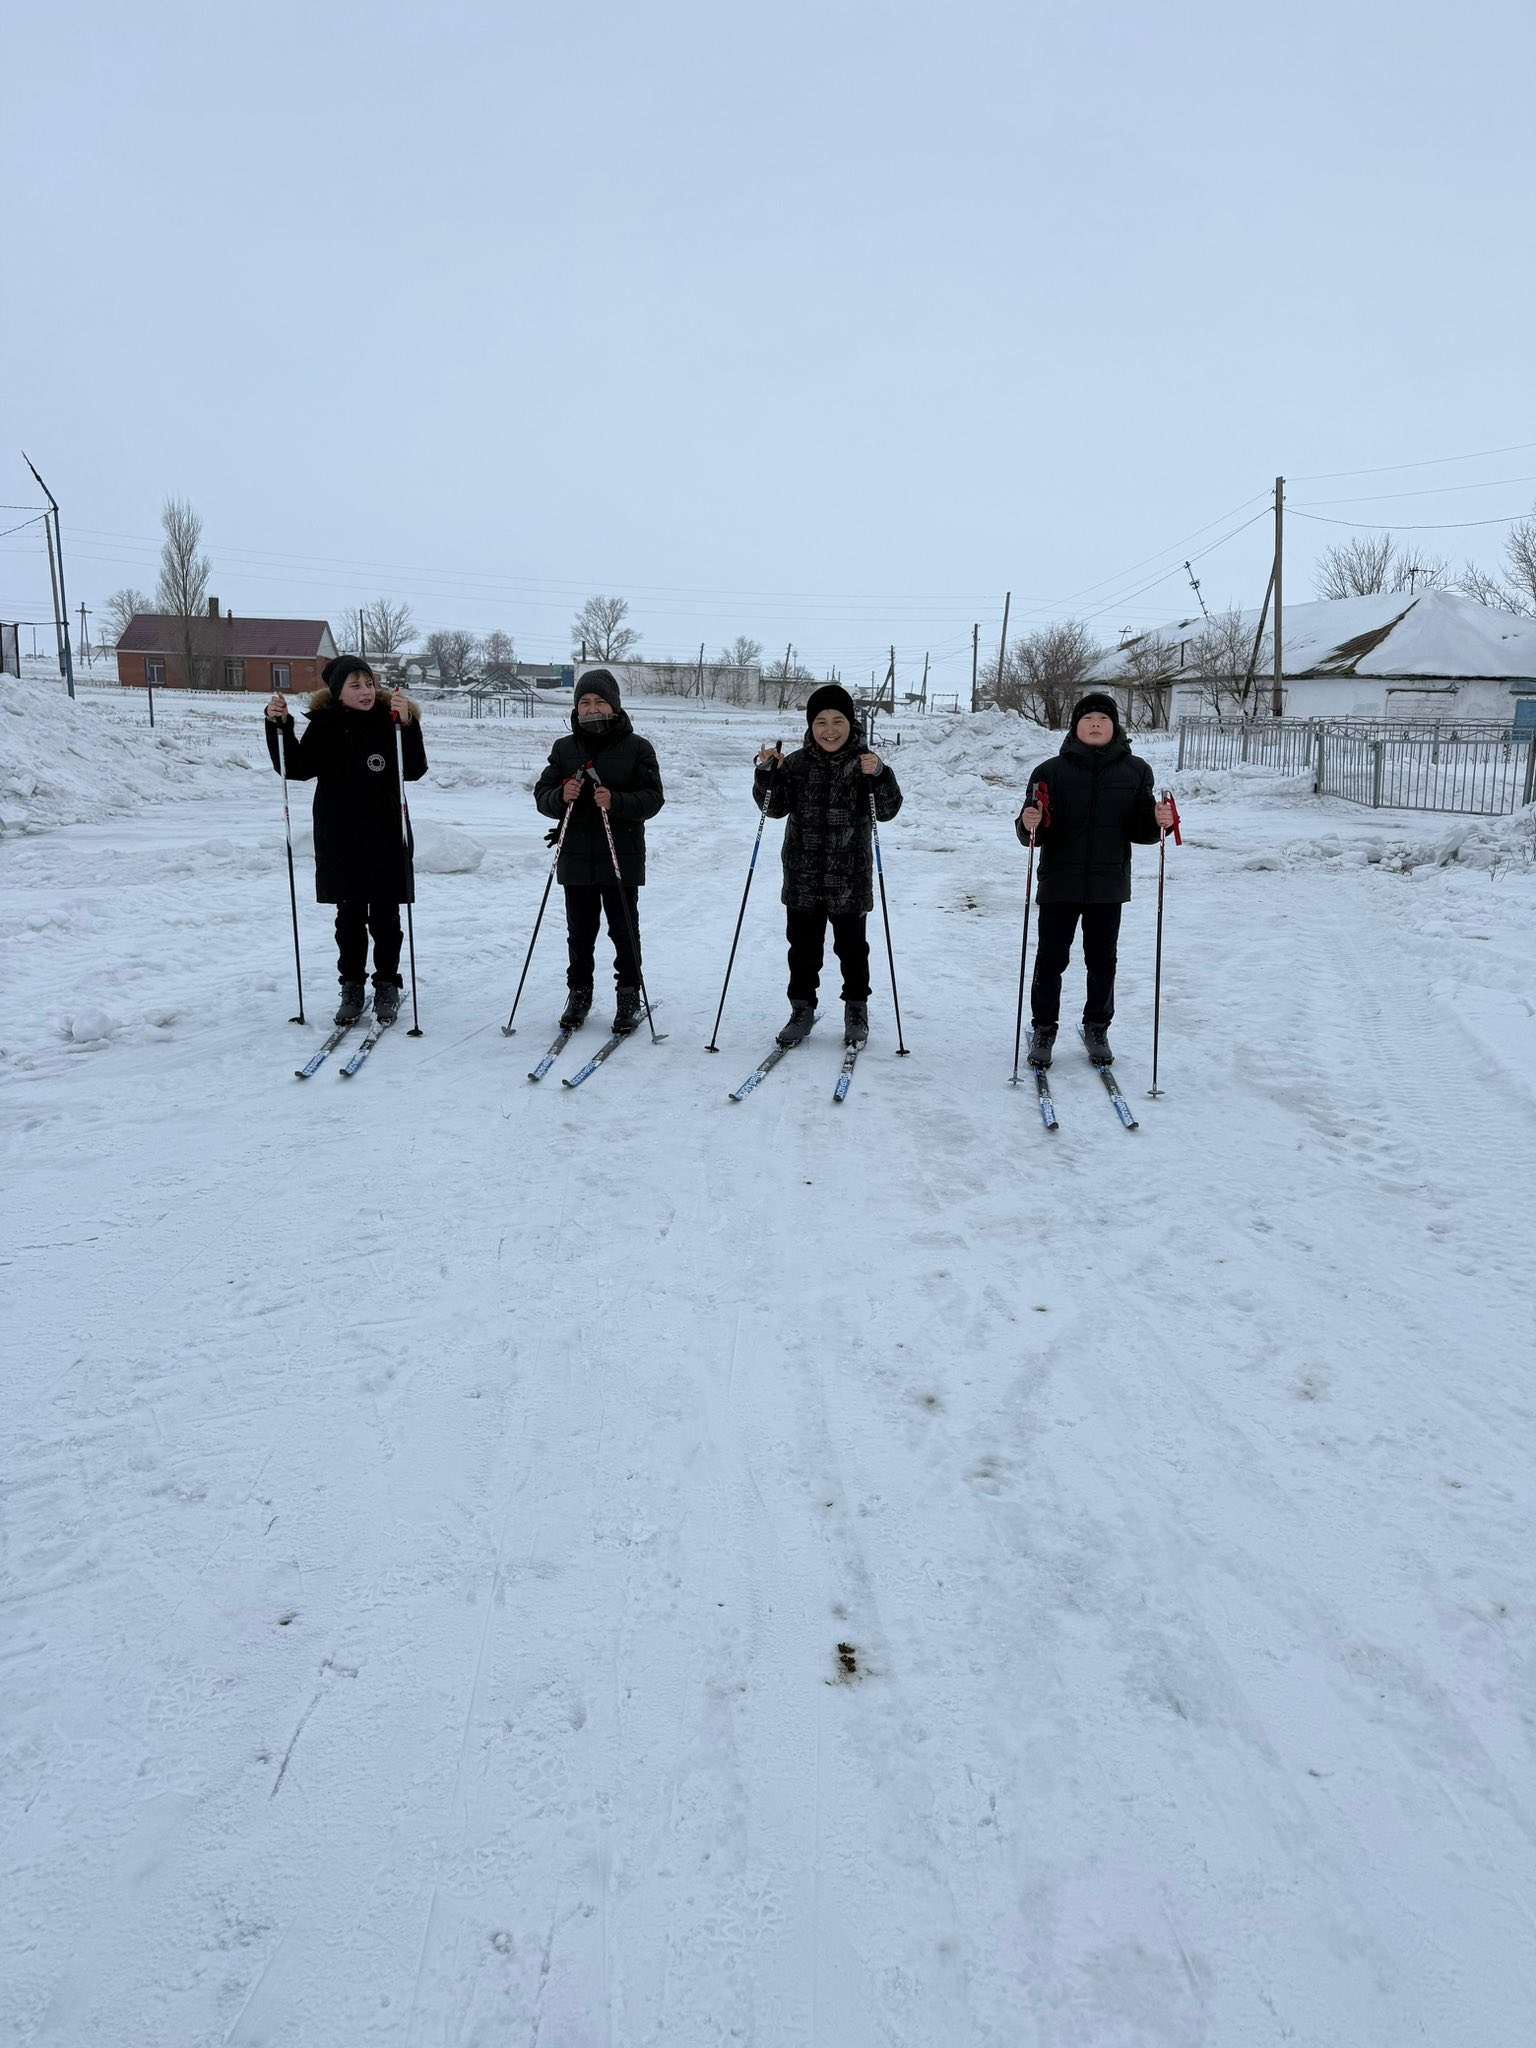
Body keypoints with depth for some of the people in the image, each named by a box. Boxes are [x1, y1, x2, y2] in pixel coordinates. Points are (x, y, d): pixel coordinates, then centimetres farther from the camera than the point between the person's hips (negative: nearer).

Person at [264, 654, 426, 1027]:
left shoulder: (390, 720, -5)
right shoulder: (323, 725, 2)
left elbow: (415, 770, -16)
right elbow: (297, 768, 4)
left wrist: (407, 725, -30)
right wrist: (279, 726, -9)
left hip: (385, 840, -2)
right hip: (339, 841, 2)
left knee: (384, 919, 7)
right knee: (349, 918, 11)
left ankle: (387, 987, 19)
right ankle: (351, 987, 22)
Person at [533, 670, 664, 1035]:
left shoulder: (637, 747, 0)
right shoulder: (564, 748, 9)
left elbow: (653, 798, -7)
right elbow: (542, 794, 6)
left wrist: (615, 802, -24)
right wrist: (561, 796, -17)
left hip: (622, 858, -3)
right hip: (576, 857, 3)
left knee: (624, 930, 4)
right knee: (580, 932, 10)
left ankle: (629, 997, 16)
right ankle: (578, 994, 24)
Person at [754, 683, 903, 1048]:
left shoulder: (864, 762, -4)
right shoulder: (797, 763, 2)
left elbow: (887, 811, -11)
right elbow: (775, 807, 2)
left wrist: (879, 775, -28)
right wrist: (767, 772, -13)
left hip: (850, 877, -2)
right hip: (802, 877, 2)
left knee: (851, 946, 9)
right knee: (803, 947, 11)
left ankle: (856, 1008, 26)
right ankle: (802, 1008, 25)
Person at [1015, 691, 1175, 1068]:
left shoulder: (1135, 771, 5)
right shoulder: (1052, 771, -1)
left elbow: (1140, 831, 5)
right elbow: (1032, 835, -3)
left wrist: (1158, 821, -16)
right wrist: (1029, 824, -26)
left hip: (1109, 884, 1)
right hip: (1059, 883, -1)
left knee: (1102, 962, 11)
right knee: (1050, 959, 4)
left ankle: (1097, 1028, 28)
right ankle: (1044, 1028, 20)